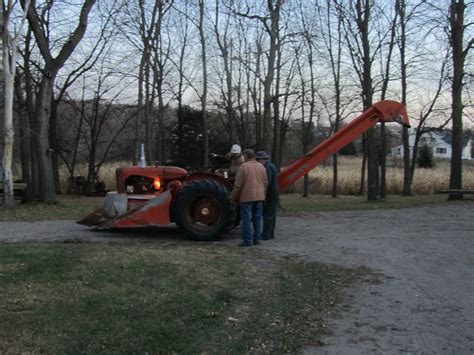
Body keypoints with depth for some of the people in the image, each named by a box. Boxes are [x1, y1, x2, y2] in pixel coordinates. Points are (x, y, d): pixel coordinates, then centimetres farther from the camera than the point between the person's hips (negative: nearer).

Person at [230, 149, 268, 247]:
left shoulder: (243, 167, -9)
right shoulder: (261, 167, 8)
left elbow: (238, 185, -11)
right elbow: (265, 183, 11)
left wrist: (233, 197, -2)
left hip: (247, 197, -6)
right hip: (259, 197, 6)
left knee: (247, 219, -2)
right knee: (257, 218, 11)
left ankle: (247, 240, -3)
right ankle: (256, 239, 15)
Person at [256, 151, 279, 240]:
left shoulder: (268, 168, -18)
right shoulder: (270, 166, 15)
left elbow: (267, 182, -24)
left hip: (270, 195, -10)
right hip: (274, 194, 10)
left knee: (268, 215, -7)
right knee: (271, 214, 14)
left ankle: (266, 235, -5)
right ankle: (270, 233, 20)